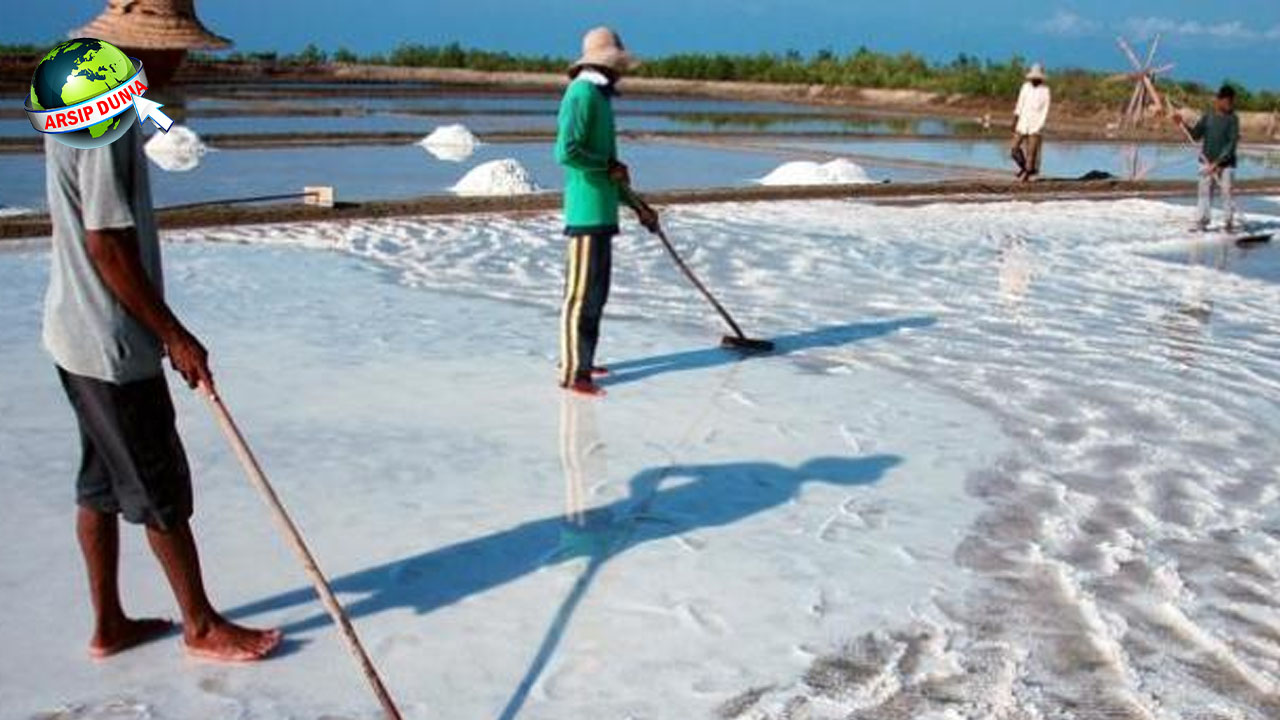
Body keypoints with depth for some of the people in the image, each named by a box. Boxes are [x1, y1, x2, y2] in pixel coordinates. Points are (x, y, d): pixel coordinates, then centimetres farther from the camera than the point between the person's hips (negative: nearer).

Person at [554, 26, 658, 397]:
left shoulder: (601, 97, 19)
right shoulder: (582, 93, -11)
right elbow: (566, 152, -24)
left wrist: (637, 207, 26)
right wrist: (609, 166, -12)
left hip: (603, 211, 10)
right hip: (587, 210, -10)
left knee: (597, 290, 15)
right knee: (581, 291, -7)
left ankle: (578, 359, 26)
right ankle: (573, 374, -2)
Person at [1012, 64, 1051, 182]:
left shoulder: (1045, 91, -6)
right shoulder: (1025, 87, 7)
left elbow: (1045, 111, -7)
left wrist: (1039, 127, -13)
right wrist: (1015, 121, 7)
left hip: (1035, 125, -4)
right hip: (1022, 123, 4)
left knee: (1032, 152, -4)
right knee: (1015, 149, 1)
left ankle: (1028, 174, 7)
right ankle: (1023, 167, 25)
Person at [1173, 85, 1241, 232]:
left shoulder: (1233, 119, -6)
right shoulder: (1208, 116, 4)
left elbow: (1232, 143, -11)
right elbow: (1196, 135, 5)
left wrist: (1218, 162, -18)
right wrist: (1184, 125, -12)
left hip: (1226, 163, -3)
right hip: (1207, 162, 3)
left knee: (1228, 192, -1)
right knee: (1205, 192, 7)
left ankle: (1230, 222, 7)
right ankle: (1202, 221, 14)